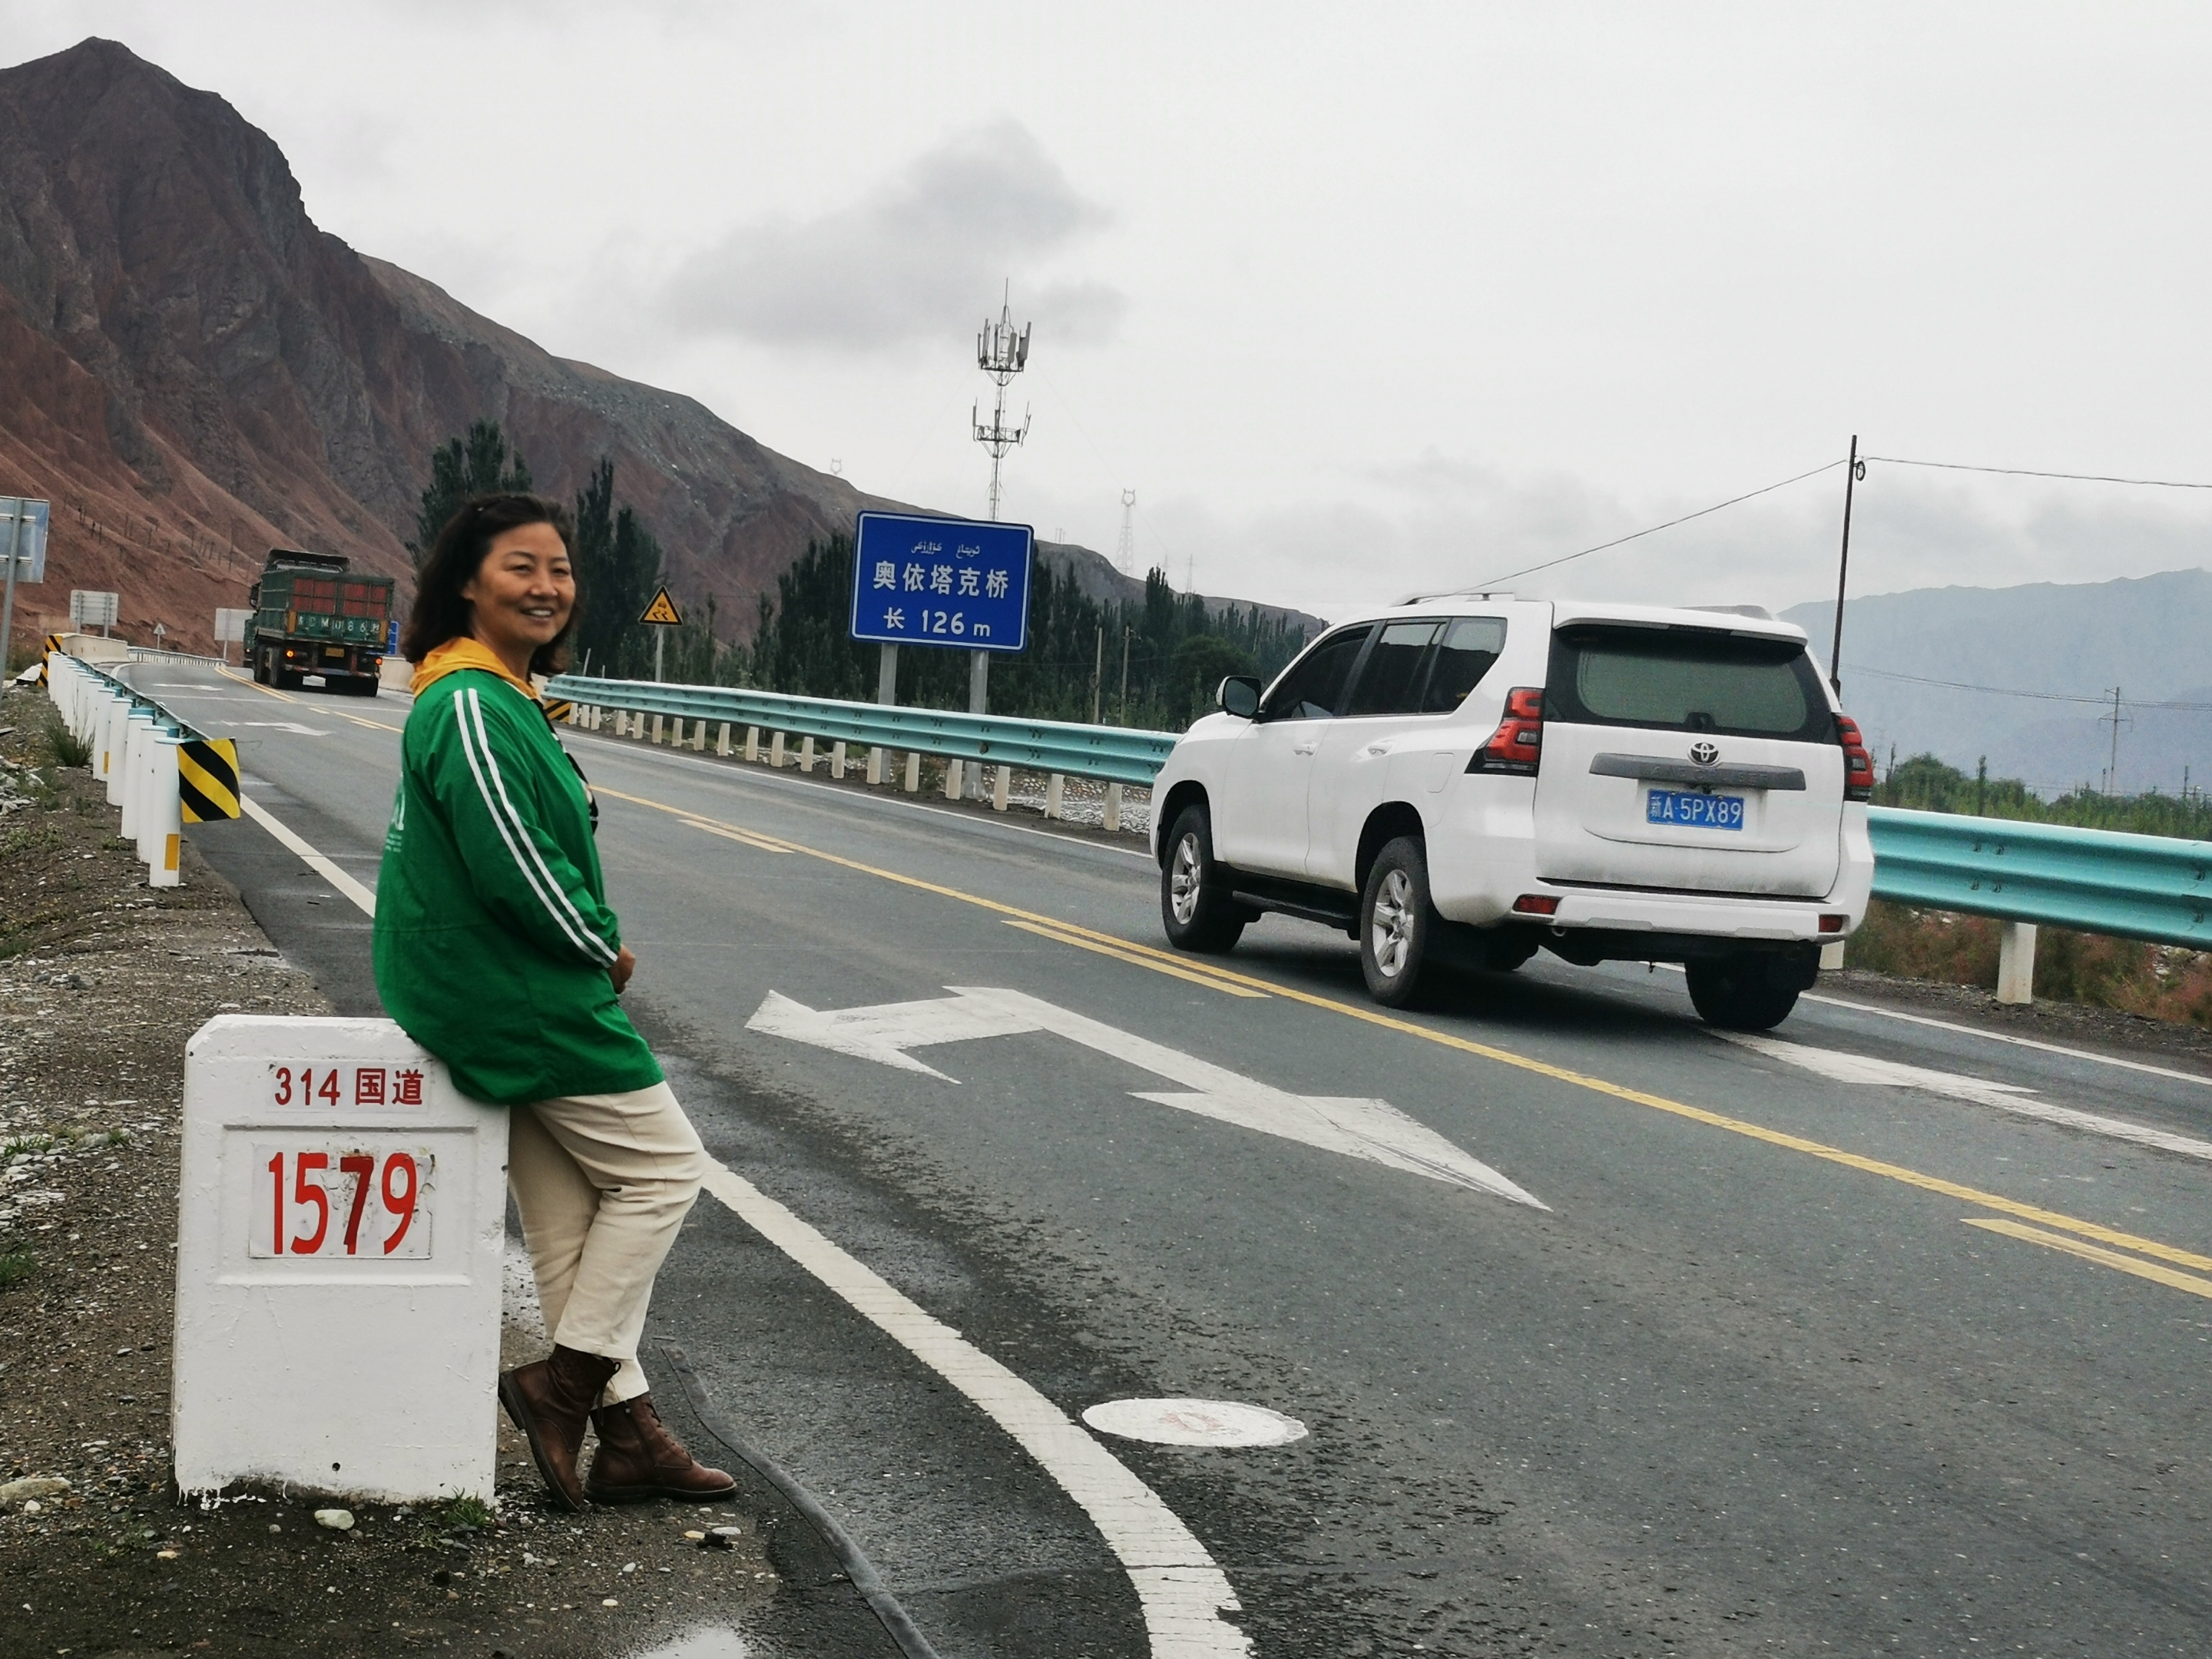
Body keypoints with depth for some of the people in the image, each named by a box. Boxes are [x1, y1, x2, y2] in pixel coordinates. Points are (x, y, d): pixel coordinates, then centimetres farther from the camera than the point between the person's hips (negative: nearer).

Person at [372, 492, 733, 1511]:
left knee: (568, 1224, 13)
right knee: (664, 1166, 0)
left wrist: (590, 945, 7)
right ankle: (563, 1383, 4)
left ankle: (626, 1436, 21)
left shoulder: (502, 696, 14)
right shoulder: (472, 707, -20)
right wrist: (603, 949, -10)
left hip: (500, 1000, 10)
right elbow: (512, 865, -25)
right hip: (522, 997, -10)